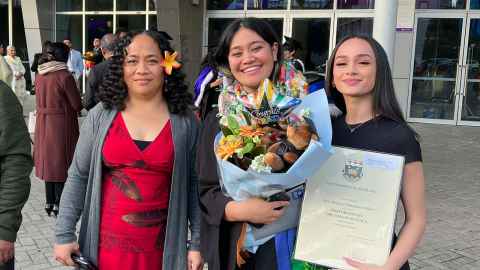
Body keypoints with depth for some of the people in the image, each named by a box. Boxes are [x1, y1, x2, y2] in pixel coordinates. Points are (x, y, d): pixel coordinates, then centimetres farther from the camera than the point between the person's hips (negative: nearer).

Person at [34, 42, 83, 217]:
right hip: (62, 124, -6)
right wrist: (74, 108, 8)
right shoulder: (64, 76, -16)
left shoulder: (39, 76, 3)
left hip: (43, 123, 6)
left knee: (48, 160, 15)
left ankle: (49, 202, 22)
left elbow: (41, 100, 12)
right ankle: (58, 204, 10)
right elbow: (77, 104, -12)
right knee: (61, 162, 4)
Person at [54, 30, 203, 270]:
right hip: (108, 243, 1)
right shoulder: (100, 115, -2)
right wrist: (64, 234, 0)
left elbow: (194, 184, 0)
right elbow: (78, 177, 2)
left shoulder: (185, 121, -3)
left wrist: (197, 243, -1)